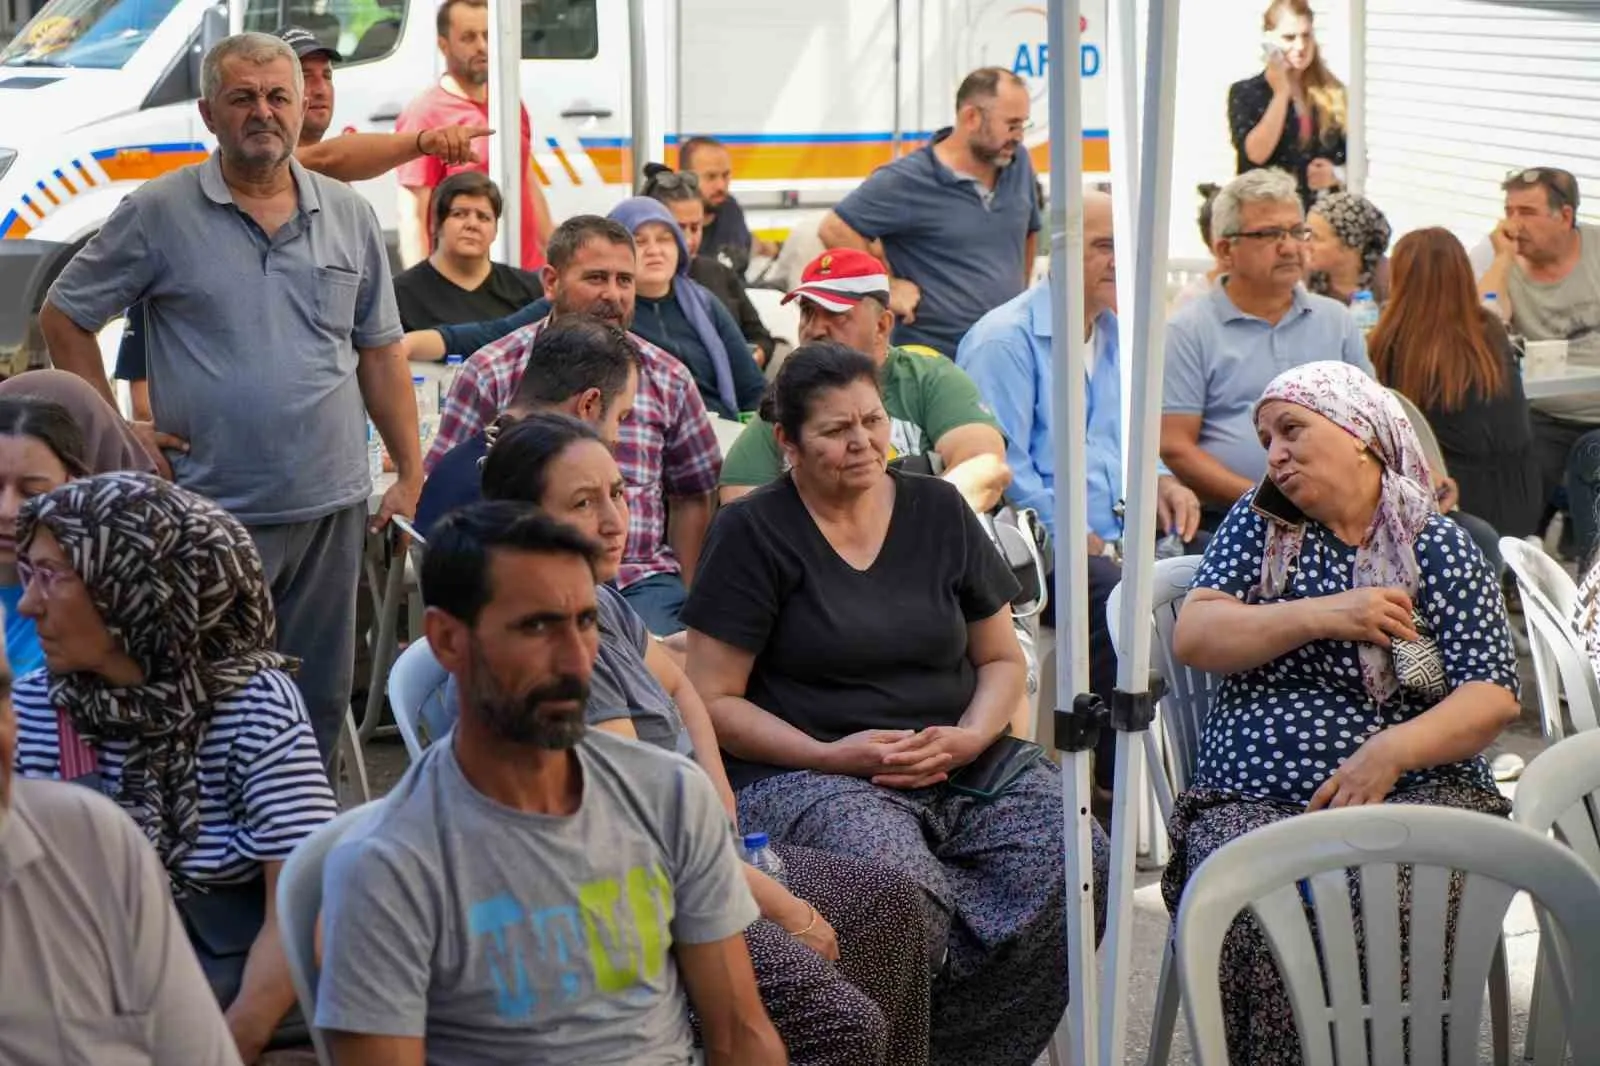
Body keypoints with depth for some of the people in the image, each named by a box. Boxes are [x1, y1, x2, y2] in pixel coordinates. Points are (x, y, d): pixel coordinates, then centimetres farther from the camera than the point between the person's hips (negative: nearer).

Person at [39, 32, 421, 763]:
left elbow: (379, 351, 12)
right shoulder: (158, 214, -3)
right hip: (213, 511, -4)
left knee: (321, 701, 11)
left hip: (332, 508, 4)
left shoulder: (348, 216, 8)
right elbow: (63, 317, 4)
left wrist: (411, 474, 8)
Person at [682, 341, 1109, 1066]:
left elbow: (1002, 659, 18)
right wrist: (831, 755, -12)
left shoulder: (937, 511, 13)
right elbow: (713, 699, -1)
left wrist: (966, 740, -2)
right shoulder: (754, 533, 1)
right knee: (904, 891, -37)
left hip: (958, 760, 5)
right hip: (803, 775, -5)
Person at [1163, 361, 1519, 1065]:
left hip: (1411, 790, -1)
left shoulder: (1440, 549, 9)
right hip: (1251, 799, 1)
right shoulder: (1258, 524, 16)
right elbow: (1192, 638, 2)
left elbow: (1492, 698, 0)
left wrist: (1391, 751, -16)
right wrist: (1322, 617, -9)